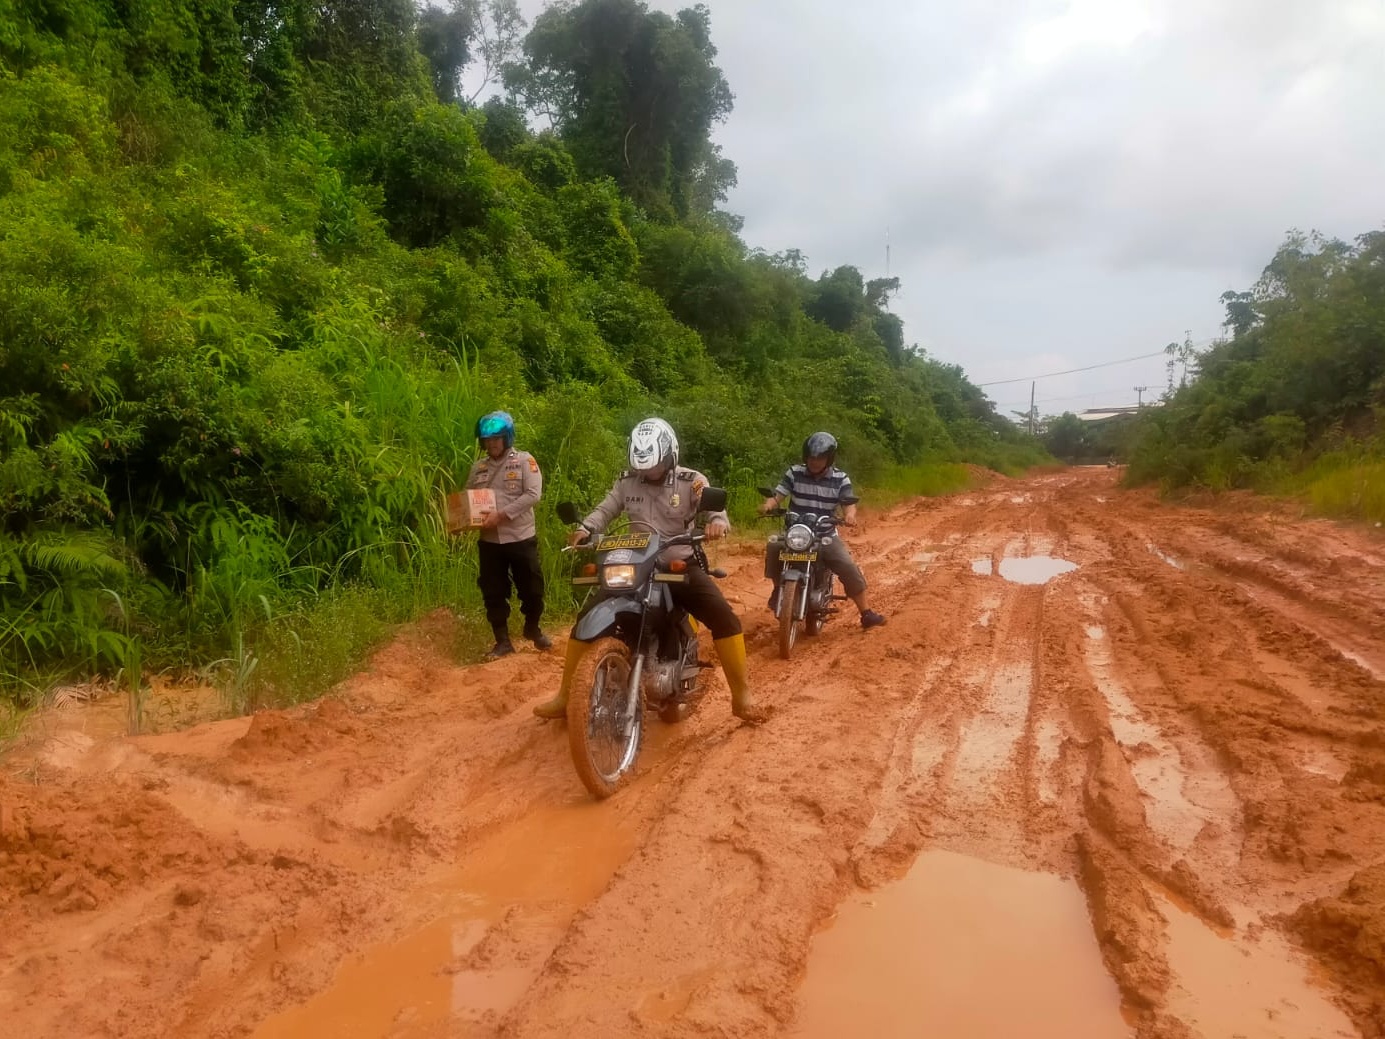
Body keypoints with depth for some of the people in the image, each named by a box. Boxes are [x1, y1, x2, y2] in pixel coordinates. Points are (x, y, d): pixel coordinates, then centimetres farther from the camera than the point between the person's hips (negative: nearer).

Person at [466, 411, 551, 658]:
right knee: (493, 593, 6)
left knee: (532, 589, 7)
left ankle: (532, 628, 33)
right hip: (489, 540, 3)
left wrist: (502, 514, -22)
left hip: (520, 537, -3)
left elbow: (533, 494, -14)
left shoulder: (524, 461, -4)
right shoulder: (478, 467, 9)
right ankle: (503, 641, 18)